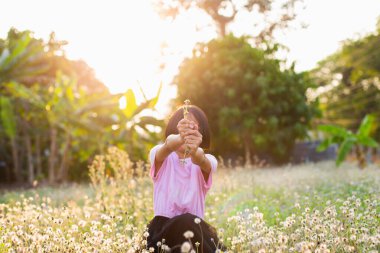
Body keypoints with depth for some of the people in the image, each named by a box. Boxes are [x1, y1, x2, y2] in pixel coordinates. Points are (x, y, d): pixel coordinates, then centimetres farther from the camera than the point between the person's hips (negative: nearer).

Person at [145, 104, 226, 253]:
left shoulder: (208, 161, 4)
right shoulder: (159, 155, 5)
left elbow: (201, 161, -22)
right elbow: (167, 147, -22)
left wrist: (195, 151, -48)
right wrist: (179, 138, -46)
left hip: (194, 228, 0)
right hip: (163, 229, 0)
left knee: (188, 223, -34)